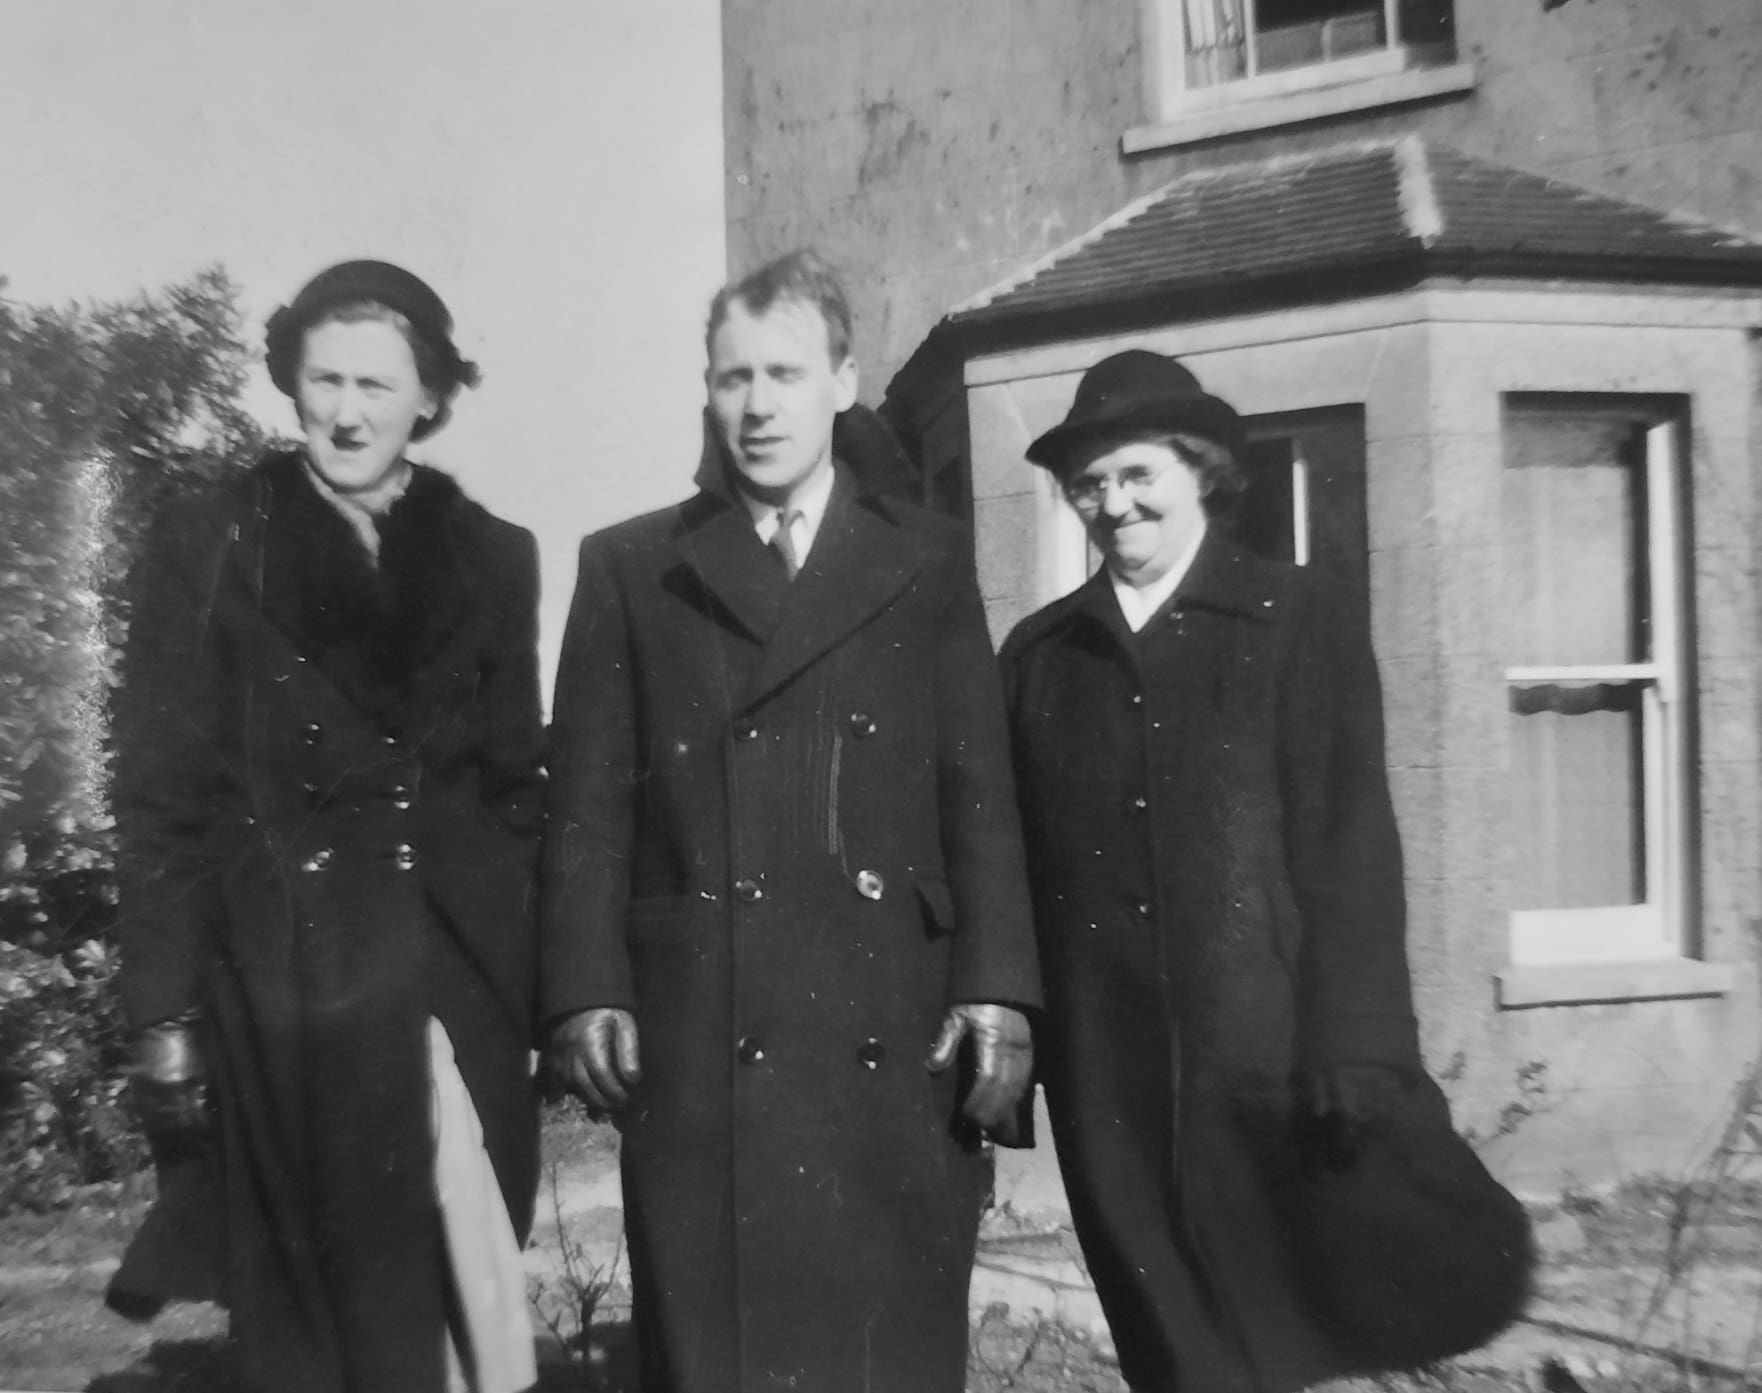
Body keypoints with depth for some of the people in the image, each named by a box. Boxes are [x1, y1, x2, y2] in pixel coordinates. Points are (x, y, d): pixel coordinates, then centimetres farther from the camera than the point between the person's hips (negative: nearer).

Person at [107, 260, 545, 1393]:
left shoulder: (492, 557, 7)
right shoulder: (207, 548, 2)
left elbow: (518, 782, 9)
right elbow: (161, 798, 0)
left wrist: (531, 984, 5)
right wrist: (166, 1016, -5)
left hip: (463, 982, 2)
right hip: (284, 982, -1)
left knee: (469, 1291, 5)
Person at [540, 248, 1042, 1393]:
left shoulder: (929, 560, 9)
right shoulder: (630, 567, 9)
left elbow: (981, 790, 3)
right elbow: (590, 800, 4)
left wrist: (996, 988, -4)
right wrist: (587, 992, -4)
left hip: (894, 1028, 1)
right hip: (700, 1033, 0)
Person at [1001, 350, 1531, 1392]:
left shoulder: (1301, 618, 1)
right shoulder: (1039, 651, 9)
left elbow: (1351, 844, -6)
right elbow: (1015, 858, 6)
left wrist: (1355, 1057, -12)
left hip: (1276, 1056, -2)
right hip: (1108, 1075, 3)